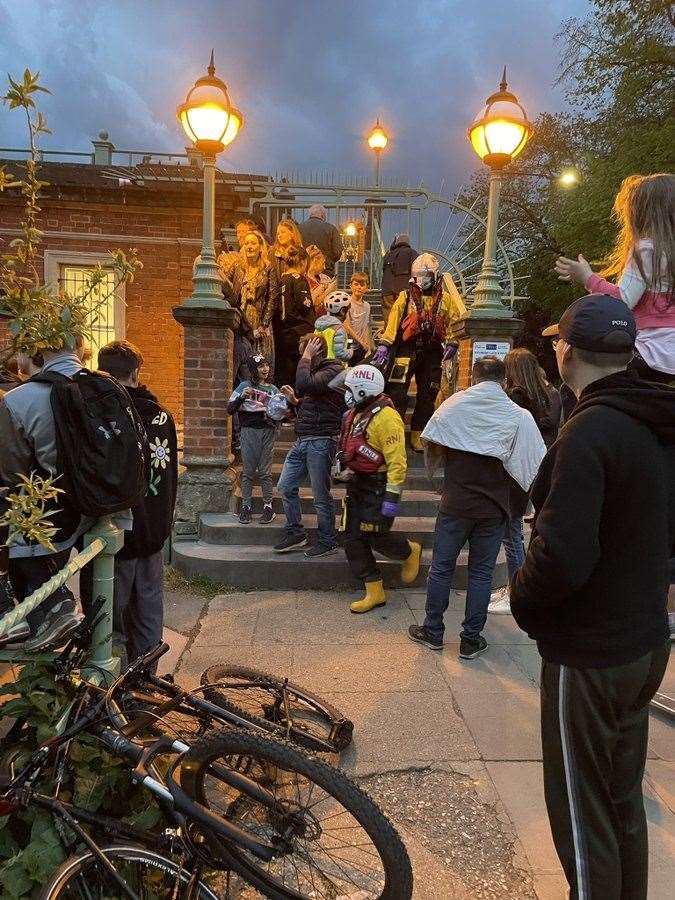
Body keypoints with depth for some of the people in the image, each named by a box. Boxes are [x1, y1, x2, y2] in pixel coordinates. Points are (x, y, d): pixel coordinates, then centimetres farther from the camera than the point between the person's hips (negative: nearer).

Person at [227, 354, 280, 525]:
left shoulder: (273, 390, 12)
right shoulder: (244, 386, 4)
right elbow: (230, 409, 1)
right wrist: (241, 397, -14)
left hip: (267, 432, 1)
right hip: (248, 431, -1)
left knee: (265, 471, 2)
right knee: (247, 471, 2)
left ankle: (268, 506, 8)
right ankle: (246, 506, 9)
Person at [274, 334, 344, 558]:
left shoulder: (333, 370, -12)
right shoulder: (315, 370, 18)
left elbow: (304, 384, -30)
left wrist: (306, 359, -16)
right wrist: (294, 400, 9)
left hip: (320, 441, -9)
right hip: (302, 441, 9)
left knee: (321, 496, 1)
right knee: (285, 487, 10)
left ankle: (327, 541, 17)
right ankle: (295, 533, 23)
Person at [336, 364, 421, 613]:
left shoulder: (385, 417, -19)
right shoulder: (355, 414, 10)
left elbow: (397, 462, -23)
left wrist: (392, 497, -24)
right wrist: (343, 469, 17)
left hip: (378, 489, -9)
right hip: (356, 487, 9)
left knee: (377, 538, -6)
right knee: (352, 538, 5)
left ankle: (411, 552, 28)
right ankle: (374, 593, 16)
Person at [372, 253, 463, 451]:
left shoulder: (446, 299, 8)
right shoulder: (406, 296, 3)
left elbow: (454, 322, 7)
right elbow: (394, 319, -7)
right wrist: (384, 344, -18)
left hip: (432, 353, 3)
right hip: (407, 349, -2)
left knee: (427, 395, 8)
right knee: (397, 392, -8)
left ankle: (417, 434, 20)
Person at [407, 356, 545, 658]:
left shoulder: (453, 404, -4)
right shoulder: (519, 416, -5)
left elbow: (432, 449, 0)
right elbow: (536, 466, -5)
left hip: (456, 501, 0)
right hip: (494, 506, 1)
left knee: (441, 566, 12)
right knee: (481, 572, 11)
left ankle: (432, 631, 22)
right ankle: (471, 639, 18)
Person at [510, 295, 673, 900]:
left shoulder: (590, 431, -24)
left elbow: (562, 554, -30)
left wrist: (522, 602, -11)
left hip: (589, 658, -8)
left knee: (583, 814, 11)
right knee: (624, 800, 25)